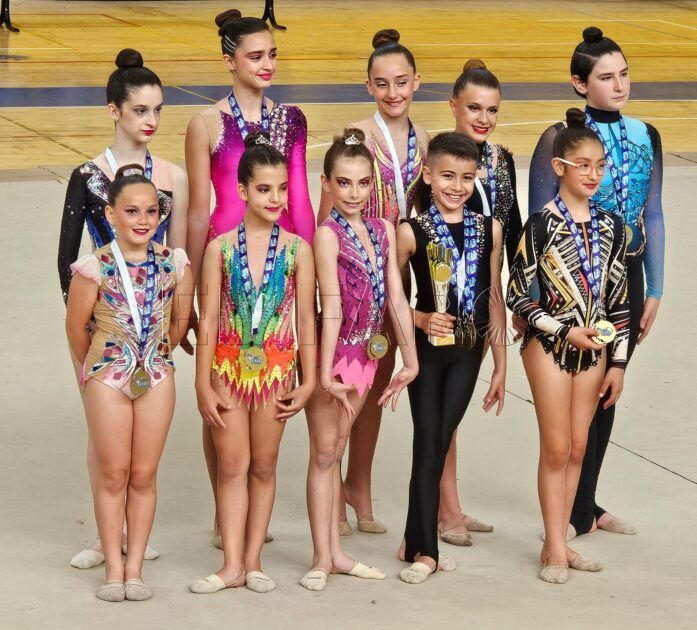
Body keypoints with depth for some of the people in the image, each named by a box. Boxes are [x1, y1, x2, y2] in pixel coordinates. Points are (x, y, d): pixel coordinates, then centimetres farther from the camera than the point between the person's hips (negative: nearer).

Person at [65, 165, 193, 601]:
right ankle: (114, 568, 9)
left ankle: (135, 567, 11)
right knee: (113, 473, 3)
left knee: (144, 474, 5)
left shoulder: (175, 265, -5)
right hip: (107, 377, -2)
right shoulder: (95, 268, -12)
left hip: (156, 376, 2)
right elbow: (76, 327, 0)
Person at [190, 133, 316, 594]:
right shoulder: (220, 249, -2)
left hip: (276, 368, 0)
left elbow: (306, 319, 2)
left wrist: (308, 381, 1)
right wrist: (204, 385, -2)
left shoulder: (297, 250, -1)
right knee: (232, 465, 2)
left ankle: (253, 560, 16)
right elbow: (208, 320, -1)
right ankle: (232, 564, 7)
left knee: (264, 465, 8)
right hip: (228, 366, 0)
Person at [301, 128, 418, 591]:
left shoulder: (383, 230, 3)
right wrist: (326, 373, -28)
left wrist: (410, 360, 1)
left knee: (336, 450, 14)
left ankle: (336, 552, 19)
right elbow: (331, 304, -24)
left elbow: (397, 297, 2)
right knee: (323, 453, 3)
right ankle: (322, 558, 8)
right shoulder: (328, 234, -15)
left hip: (367, 352, 6)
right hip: (333, 351, -6)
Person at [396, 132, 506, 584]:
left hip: (468, 351, 3)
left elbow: (495, 300, 6)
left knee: (440, 446, 7)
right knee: (428, 447, -3)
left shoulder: (489, 230, 2)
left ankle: (415, 542, 17)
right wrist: (422, 319, -17)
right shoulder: (412, 232, -6)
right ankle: (425, 551, 1)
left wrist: (501, 367, 6)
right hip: (426, 349, -2)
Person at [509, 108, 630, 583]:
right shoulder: (541, 226, -9)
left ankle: (559, 543, 17)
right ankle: (555, 549, 6)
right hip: (549, 346, -4)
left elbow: (619, 299, 8)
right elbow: (519, 295, -8)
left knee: (578, 447, 7)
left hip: (594, 347, 4)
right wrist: (565, 332, -14)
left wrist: (617, 361, 5)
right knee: (557, 448, -2)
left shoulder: (611, 226, 5)